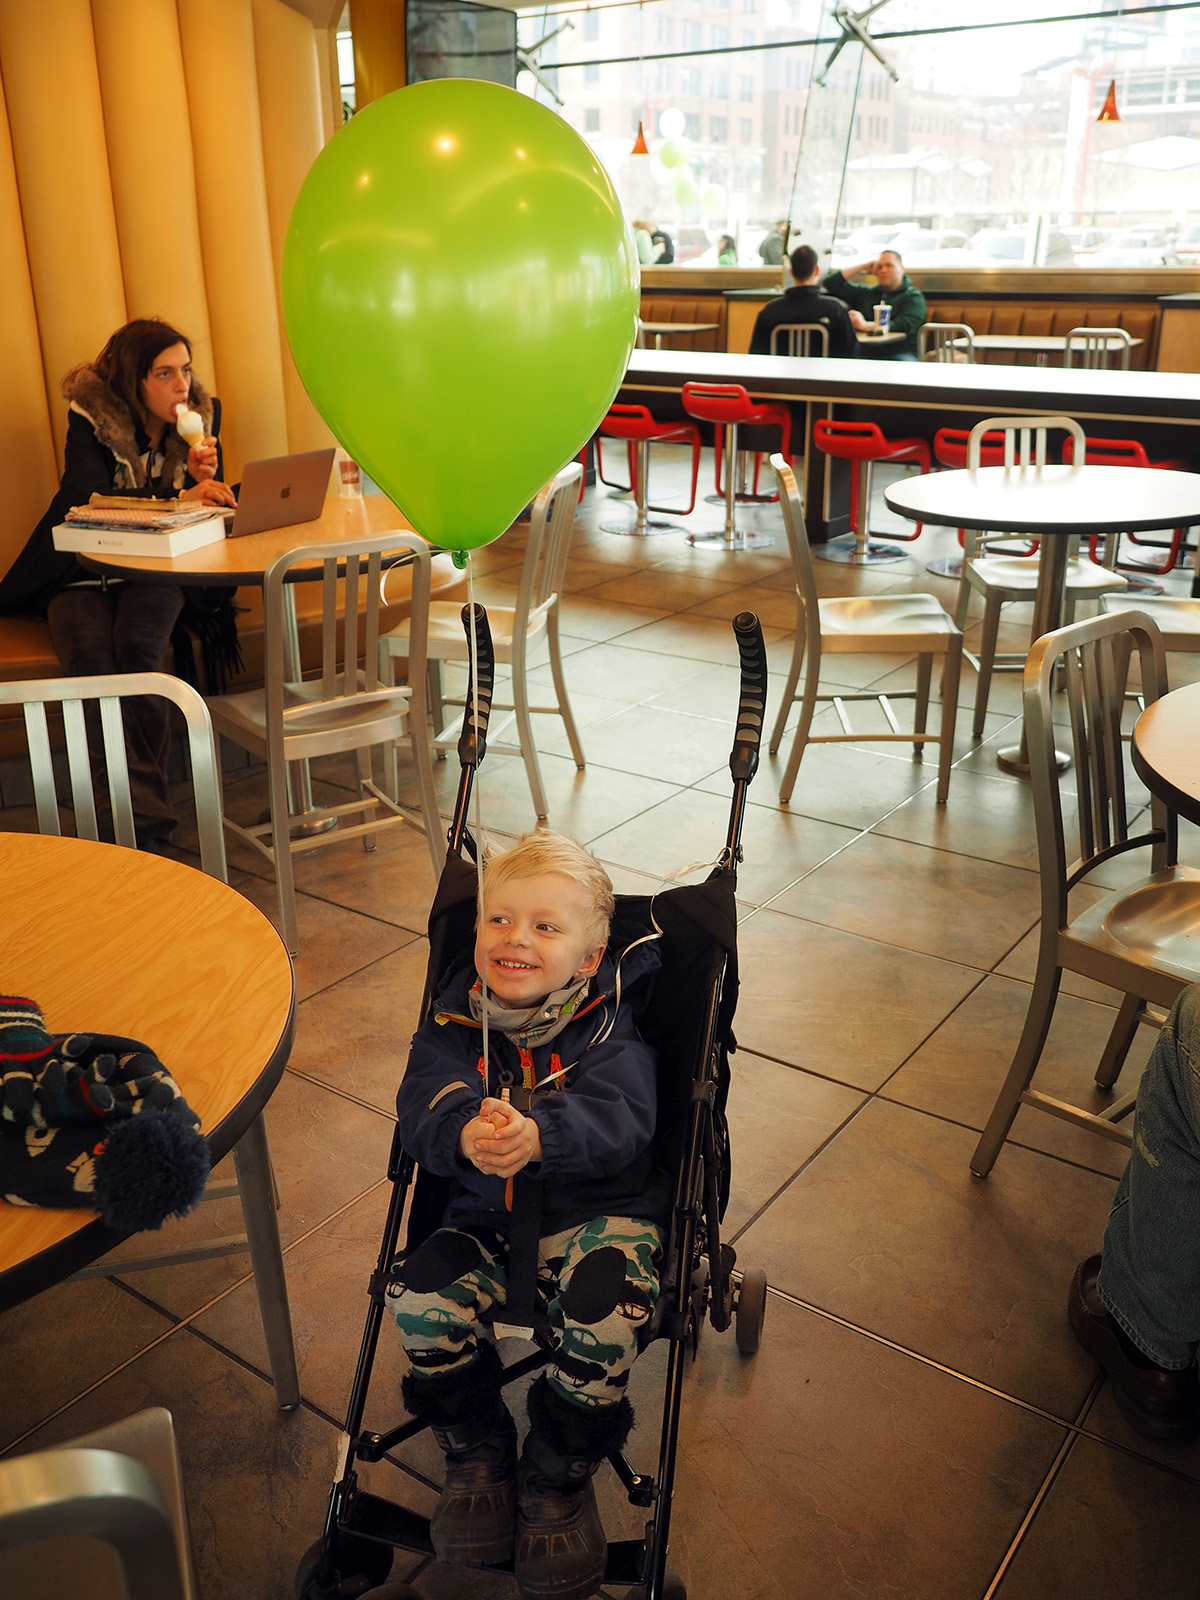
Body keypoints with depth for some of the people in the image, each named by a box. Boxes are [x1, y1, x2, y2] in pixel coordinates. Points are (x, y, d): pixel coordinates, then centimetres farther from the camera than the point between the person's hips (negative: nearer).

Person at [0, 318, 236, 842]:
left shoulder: (201, 413, 3)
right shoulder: (90, 417, -8)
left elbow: (215, 503, 7)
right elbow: (87, 494, -22)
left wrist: (206, 478, -18)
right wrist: (179, 497, -31)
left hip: (156, 570, 1)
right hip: (85, 571, -1)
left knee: (138, 647, -31)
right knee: (89, 656, -30)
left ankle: (139, 798, -28)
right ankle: (143, 804, -26)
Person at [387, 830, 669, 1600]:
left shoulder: (609, 1029, -10)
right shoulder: (453, 1023, -2)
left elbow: (618, 1121, -26)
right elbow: (423, 1108, -16)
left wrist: (538, 1135, -47)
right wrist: (464, 1135, -42)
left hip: (599, 1211, -3)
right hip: (488, 1212, 3)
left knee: (606, 1312, -29)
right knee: (422, 1299, -20)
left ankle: (558, 1477, 1)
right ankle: (478, 1453, 9)